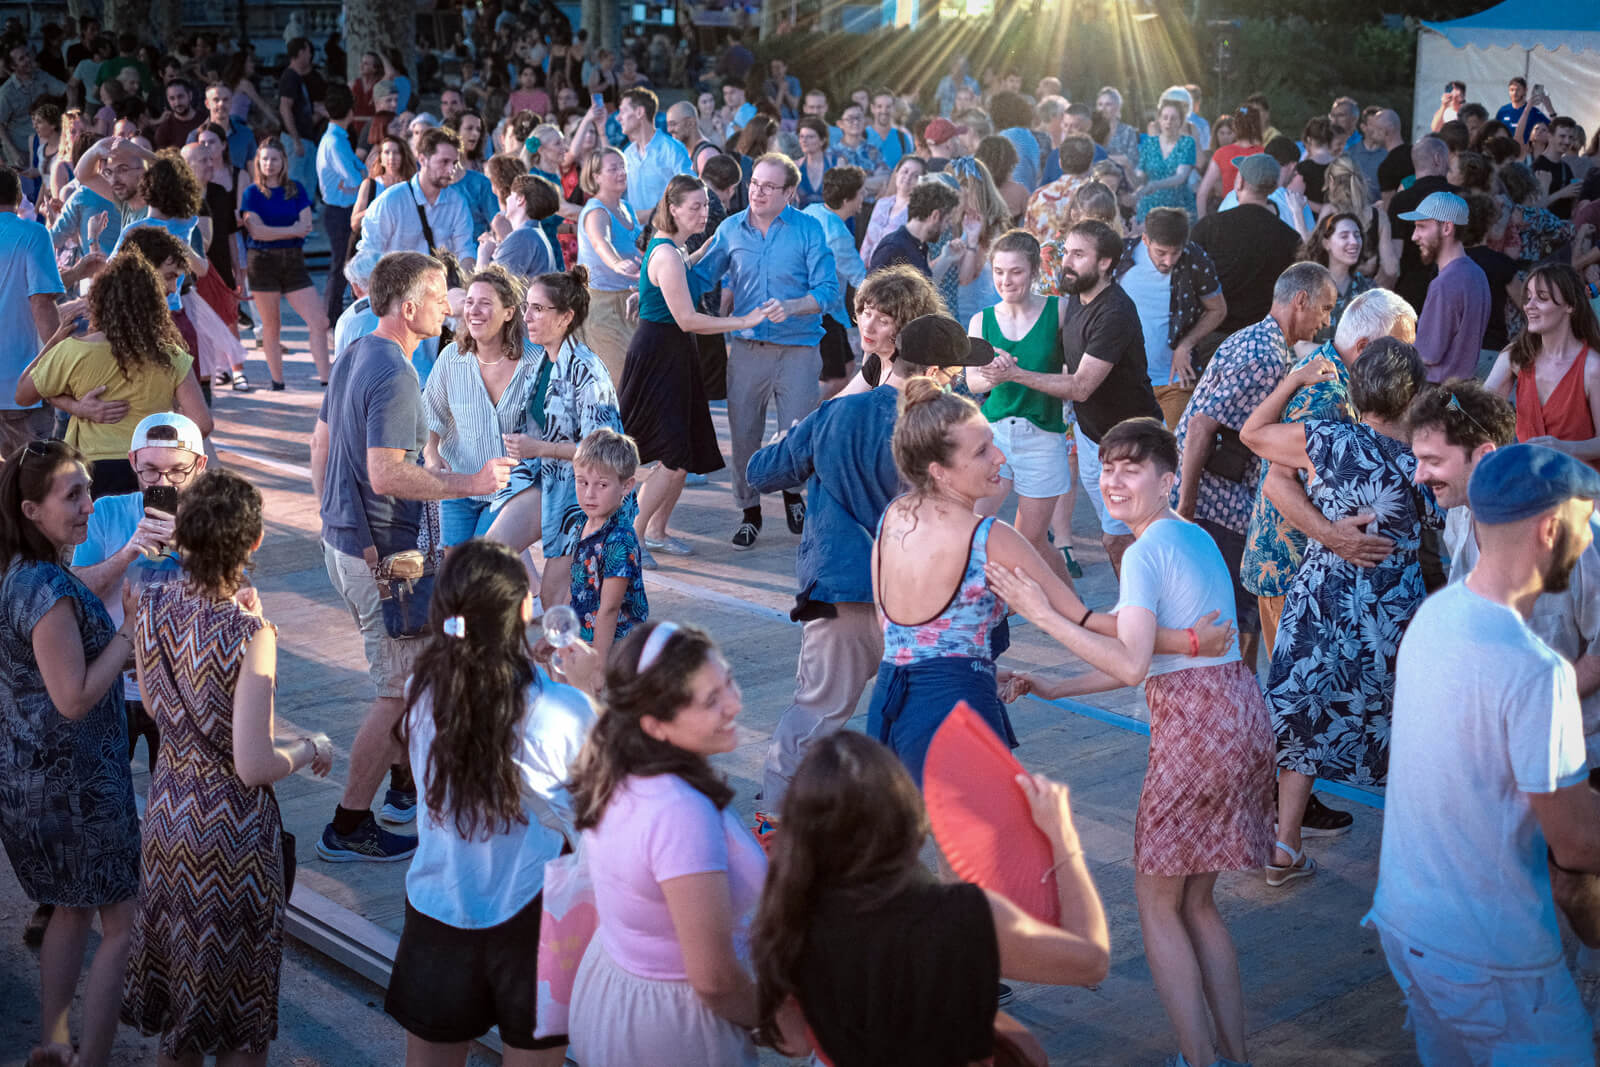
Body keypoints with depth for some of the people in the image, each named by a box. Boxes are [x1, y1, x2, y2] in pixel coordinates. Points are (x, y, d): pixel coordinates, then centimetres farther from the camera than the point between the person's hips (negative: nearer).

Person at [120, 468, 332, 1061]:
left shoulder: (152, 607, -7)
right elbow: (255, 766, -25)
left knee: (179, 956, 25)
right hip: (233, 826, -6)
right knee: (235, 984, 13)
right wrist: (312, 749, -5)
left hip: (168, 808, 6)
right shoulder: (250, 633, -25)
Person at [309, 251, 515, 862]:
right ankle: (348, 828, 3)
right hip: (382, 553, -10)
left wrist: (332, 517, 23)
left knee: (407, 671, 24)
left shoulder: (352, 356, 10)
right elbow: (386, 474, -28)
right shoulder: (394, 376, -21)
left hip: (342, 541, 10)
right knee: (399, 691, -2)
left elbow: (321, 441, 17)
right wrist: (469, 483, -21)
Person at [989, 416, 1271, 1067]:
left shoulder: (1146, 550, -12)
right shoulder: (1196, 538, 16)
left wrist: (1043, 613, -19)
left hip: (1194, 731, -9)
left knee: (1156, 903, 4)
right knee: (1196, 902, 17)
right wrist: (1055, 689, 19)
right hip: (1240, 716, 9)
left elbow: (1132, 664, -21)